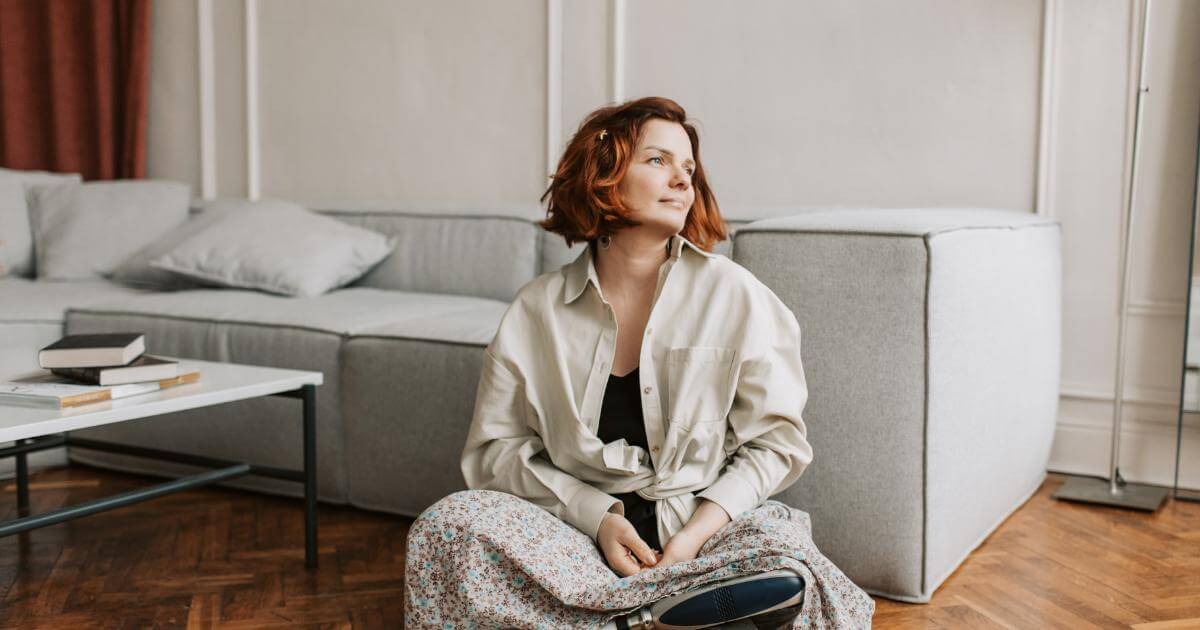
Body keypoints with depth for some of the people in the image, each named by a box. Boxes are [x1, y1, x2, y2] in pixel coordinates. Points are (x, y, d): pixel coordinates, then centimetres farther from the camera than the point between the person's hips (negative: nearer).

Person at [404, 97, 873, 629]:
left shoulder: (733, 295, 2)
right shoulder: (536, 310, 4)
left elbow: (775, 440, 3)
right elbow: (496, 447, 3)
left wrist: (698, 530, -12)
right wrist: (597, 516, -12)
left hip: (707, 528, -1)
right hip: (577, 530, 2)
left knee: (784, 563, -33)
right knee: (446, 524, -26)